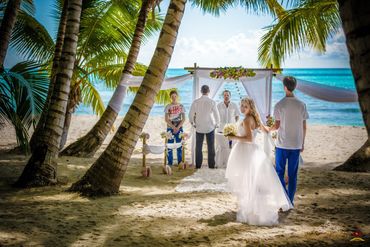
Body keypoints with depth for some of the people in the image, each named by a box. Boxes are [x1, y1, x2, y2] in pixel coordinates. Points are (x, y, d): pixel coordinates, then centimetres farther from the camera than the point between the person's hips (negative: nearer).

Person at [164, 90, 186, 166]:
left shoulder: (181, 106, 5)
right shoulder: (168, 107, 2)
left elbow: (183, 119, 2)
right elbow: (166, 119, -2)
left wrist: (178, 127, -11)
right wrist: (173, 127, -12)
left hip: (179, 128, 0)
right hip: (170, 128, 0)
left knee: (179, 146, -1)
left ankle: (180, 162, 5)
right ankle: (170, 162, 3)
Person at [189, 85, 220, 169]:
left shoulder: (196, 102, -7)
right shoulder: (212, 102, -11)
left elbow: (191, 115, -3)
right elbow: (216, 115, -7)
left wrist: (193, 124, 13)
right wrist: (217, 124, 10)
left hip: (199, 128, 1)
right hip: (210, 127, -1)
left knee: (198, 147, 10)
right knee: (211, 147, 7)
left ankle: (198, 165, 11)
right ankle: (211, 165, 9)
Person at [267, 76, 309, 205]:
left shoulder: (279, 105, -9)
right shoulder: (301, 105, 0)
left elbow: (277, 125, -7)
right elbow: (304, 126, 3)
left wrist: (268, 129, 15)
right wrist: (302, 143, 13)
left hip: (282, 144, -3)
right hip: (296, 145, 3)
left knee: (280, 172, 8)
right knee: (293, 174, 10)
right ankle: (290, 200, 14)